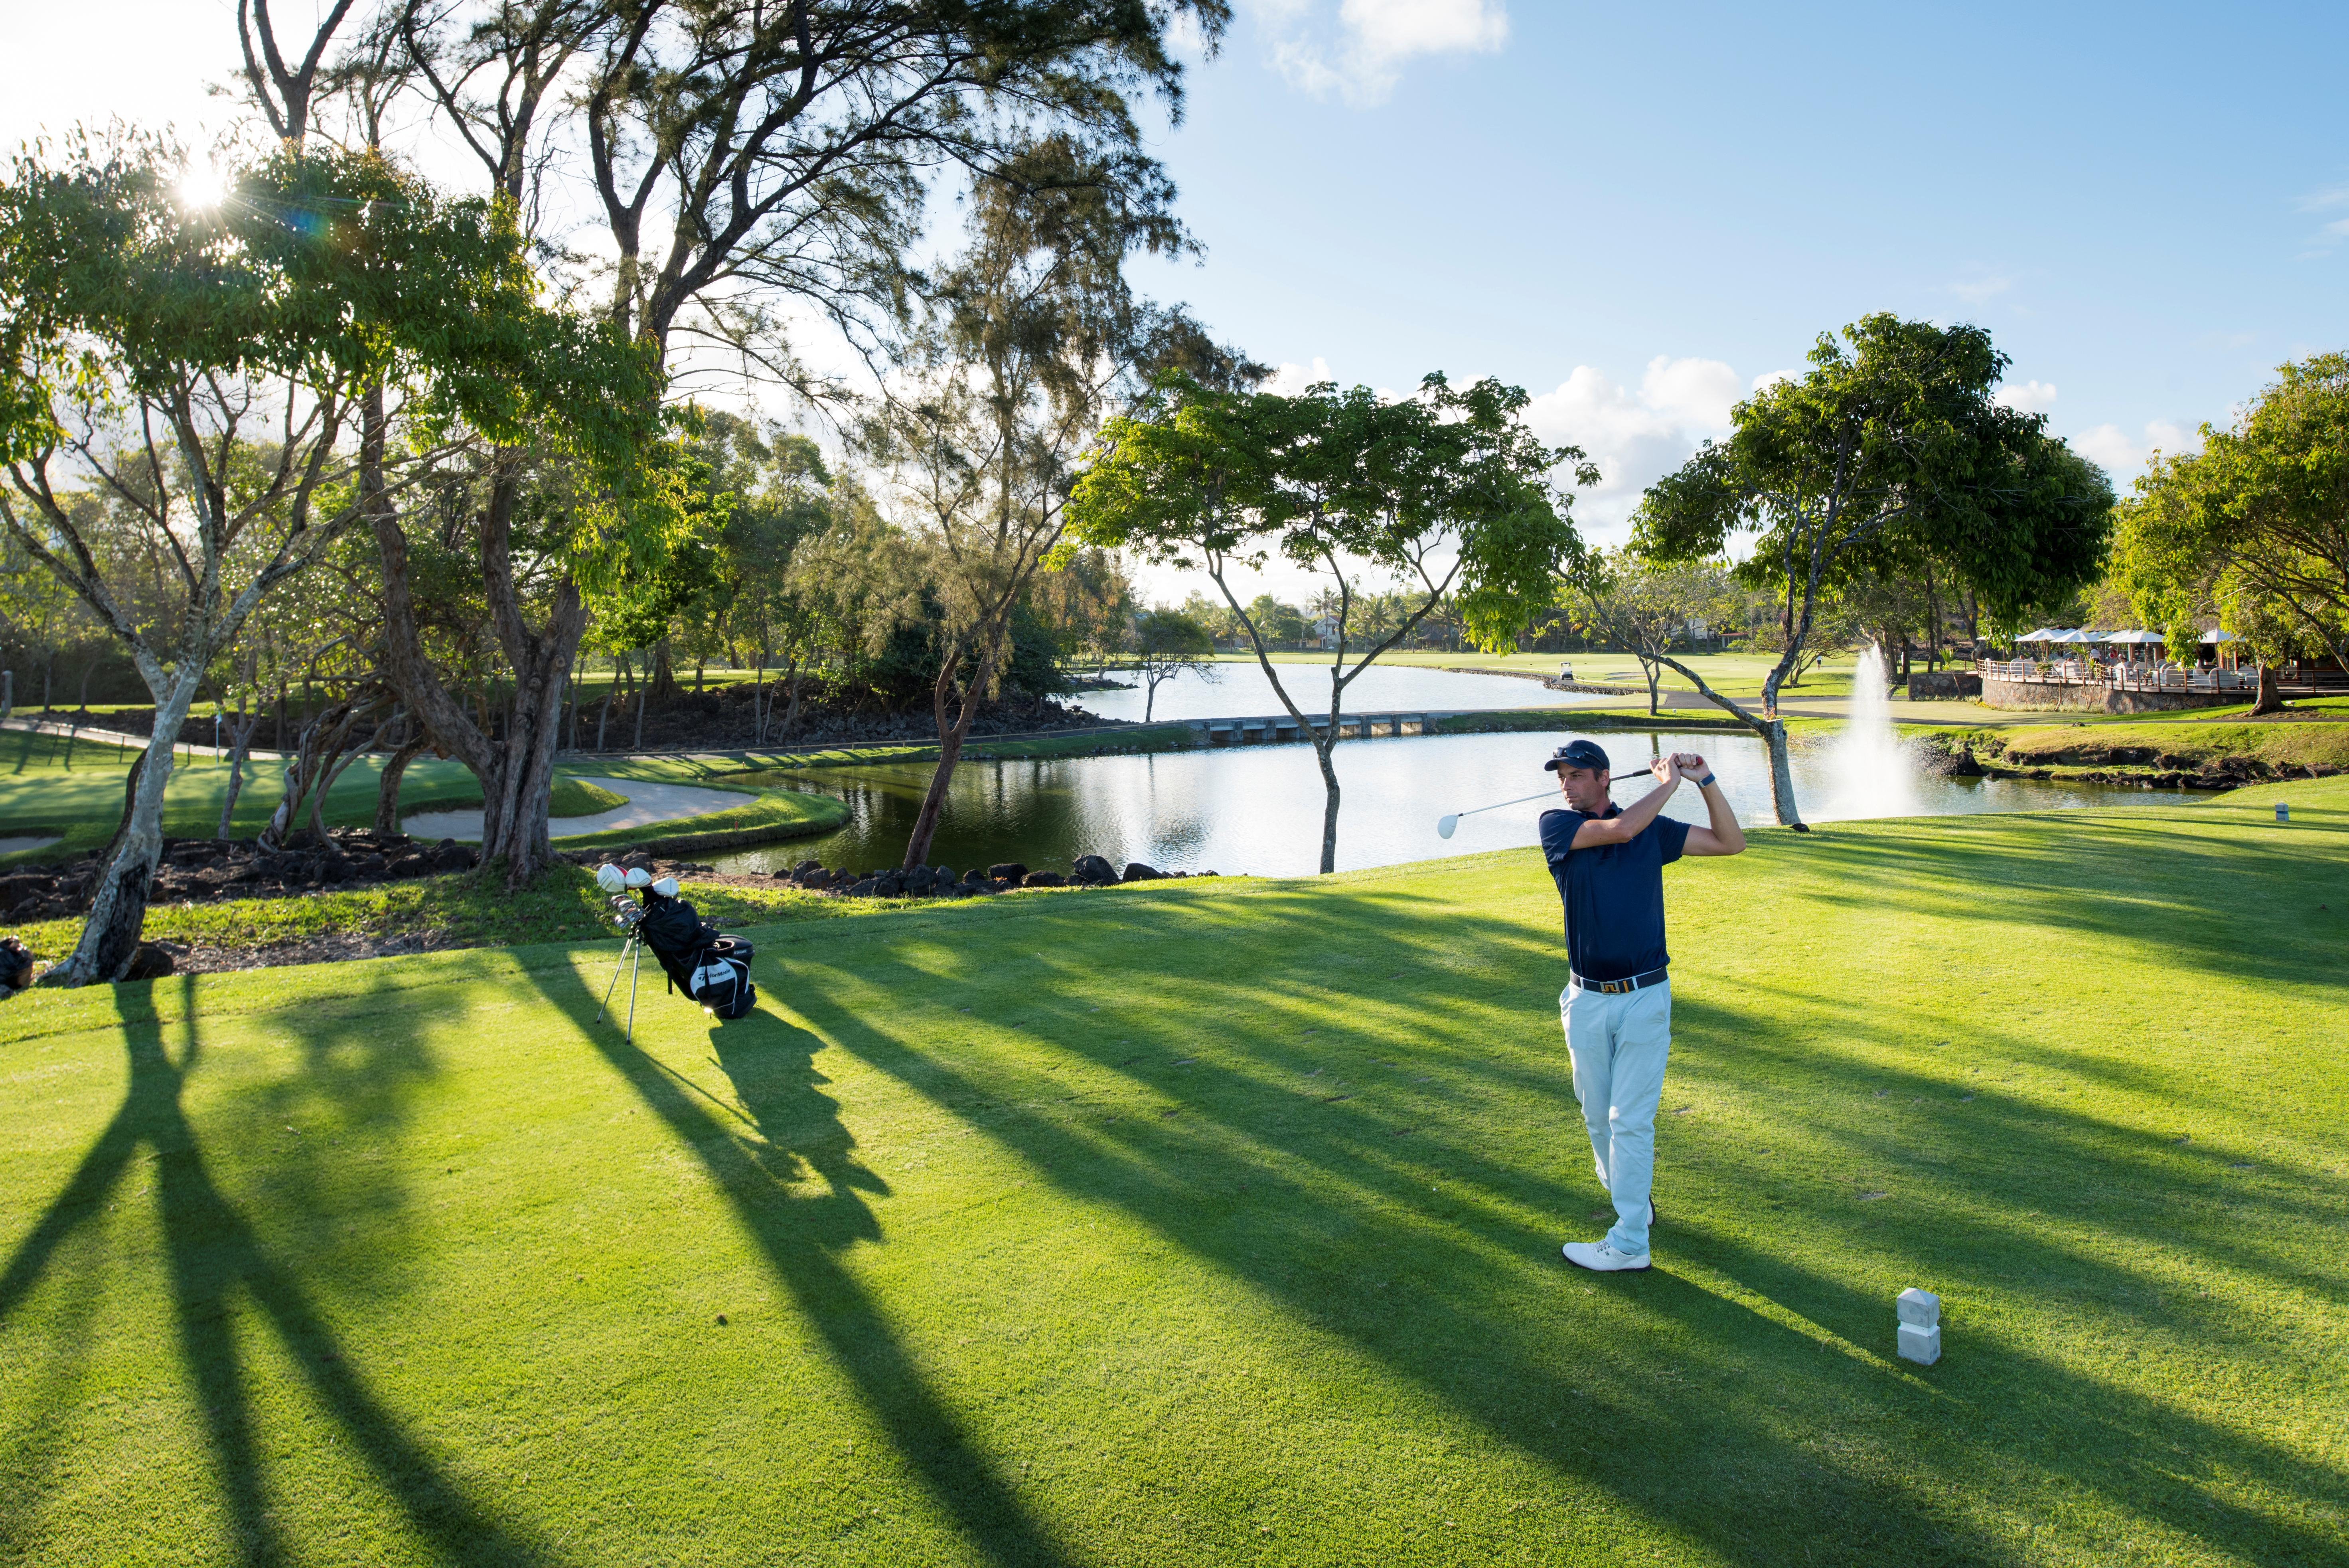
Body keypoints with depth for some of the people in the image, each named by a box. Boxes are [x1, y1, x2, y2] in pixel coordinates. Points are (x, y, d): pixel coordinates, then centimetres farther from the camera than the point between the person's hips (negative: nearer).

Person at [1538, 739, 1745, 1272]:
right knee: (1597, 1115, 13)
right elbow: (1621, 830, -18)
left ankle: (1630, 1242, 4)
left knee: (1630, 1119, -2)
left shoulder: (1653, 828, 4)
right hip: (1586, 1001, 2)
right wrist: (1668, 783, -7)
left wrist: (1704, 780, -4)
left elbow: (1730, 843, 6)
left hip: (1645, 998, -1)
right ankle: (1629, 1200, 36)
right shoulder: (1556, 825, -2)